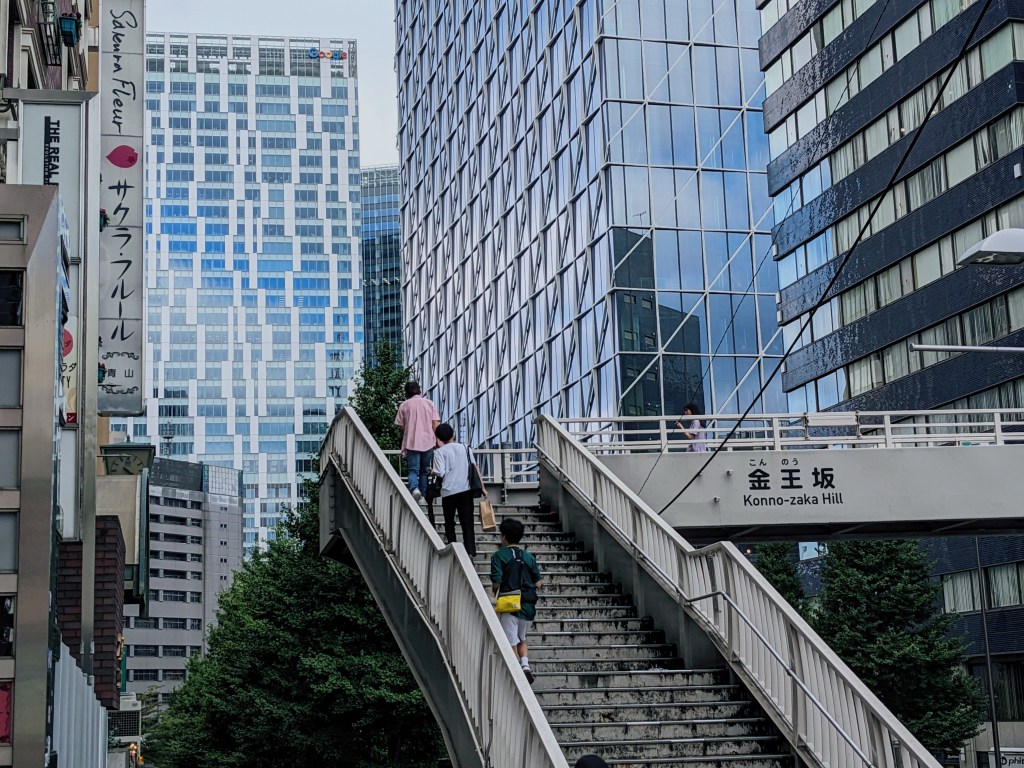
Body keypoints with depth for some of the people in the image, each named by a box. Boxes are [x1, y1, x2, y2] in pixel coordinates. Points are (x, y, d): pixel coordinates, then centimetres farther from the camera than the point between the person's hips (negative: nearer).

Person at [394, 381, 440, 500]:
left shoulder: (404, 406, 4)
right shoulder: (429, 403, 7)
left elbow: (402, 427, 7)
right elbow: (435, 424, 1)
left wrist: (404, 447, 19)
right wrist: (438, 442, 7)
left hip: (412, 443, -2)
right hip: (428, 442, 2)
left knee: (413, 470, -2)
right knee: (424, 471, 15)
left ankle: (414, 488, -29)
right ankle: (423, 495, 17)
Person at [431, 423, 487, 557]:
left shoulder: (439, 452, -3)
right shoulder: (464, 448, 7)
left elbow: (440, 473, -14)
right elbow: (475, 468, 4)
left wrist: (432, 471, 7)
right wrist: (482, 487, 7)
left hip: (448, 492, -2)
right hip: (465, 490, 2)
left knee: (449, 523, 15)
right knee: (467, 523, 3)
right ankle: (470, 551, -7)